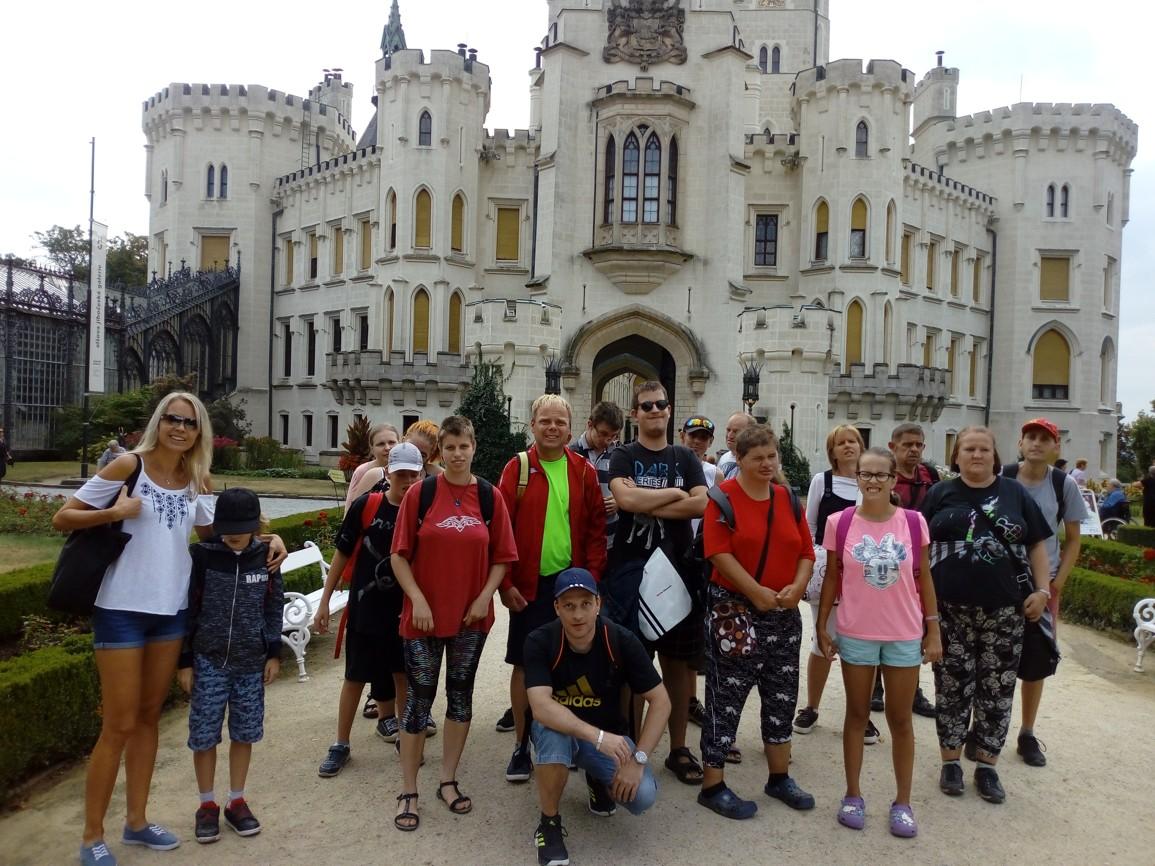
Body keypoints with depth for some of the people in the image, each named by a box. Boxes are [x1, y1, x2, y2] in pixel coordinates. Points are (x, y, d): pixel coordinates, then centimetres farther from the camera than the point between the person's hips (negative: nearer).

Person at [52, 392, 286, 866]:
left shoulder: (196, 482, 6)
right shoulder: (129, 465, -9)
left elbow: (215, 535, 16)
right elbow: (62, 519, -6)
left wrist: (268, 538, 2)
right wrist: (114, 512, -23)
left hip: (171, 611, 5)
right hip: (122, 610, -5)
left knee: (149, 717, 15)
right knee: (119, 725, 1)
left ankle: (136, 820, 29)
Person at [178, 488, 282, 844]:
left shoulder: (266, 556, -5)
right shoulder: (201, 555, -10)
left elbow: (274, 607, 4)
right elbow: (188, 609, -4)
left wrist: (274, 653, 4)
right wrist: (184, 660, -2)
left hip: (251, 662, 2)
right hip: (209, 661, -1)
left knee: (244, 733, 11)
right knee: (204, 735, 6)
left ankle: (236, 801, 27)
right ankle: (207, 804, 25)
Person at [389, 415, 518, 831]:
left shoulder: (490, 496, -1)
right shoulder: (420, 492, -6)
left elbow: (502, 556, 3)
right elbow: (400, 554, -4)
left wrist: (485, 597, -8)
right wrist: (418, 600, -12)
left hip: (471, 616, 2)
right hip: (424, 615, -2)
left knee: (460, 695, 13)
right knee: (419, 699, 5)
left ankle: (448, 781, 29)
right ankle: (408, 793, 18)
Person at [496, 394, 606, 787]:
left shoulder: (584, 471, 3)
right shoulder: (517, 468, -3)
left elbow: (597, 528, 4)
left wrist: (592, 576, -3)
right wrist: (506, 583, -9)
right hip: (529, 585, -1)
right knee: (524, 664, 6)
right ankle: (522, 745, 20)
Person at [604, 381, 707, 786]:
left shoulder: (686, 457, 11)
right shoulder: (623, 457, 3)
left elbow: (701, 504, -5)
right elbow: (626, 499, -17)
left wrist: (647, 505, -11)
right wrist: (676, 493, -8)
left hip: (679, 570, 3)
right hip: (630, 569, -3)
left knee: (680, 660, 8)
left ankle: (678, 748, 22)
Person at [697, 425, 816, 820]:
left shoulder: (788, 499, 9)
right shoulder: (725, 496, -8)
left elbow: (806, 552, 8)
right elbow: (719, 552, -16)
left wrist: (797, 587, -10)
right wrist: (757, 591, -21)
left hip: (784, 612, 6)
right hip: (732, 609, -6)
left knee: (782, 695, 16)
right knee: (725, 697, 0)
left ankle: (780, 778, 32)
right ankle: (713, 785, 12)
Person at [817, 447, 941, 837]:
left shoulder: (914, 523, -5)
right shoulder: (840, 523, -7)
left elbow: (924, 579, 2)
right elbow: (832, 578, 1)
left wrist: (933, 630, 2)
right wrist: (822, 626, 1)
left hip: (904, 635, 1)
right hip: (855, 634, 0)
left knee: (900, 719, 12)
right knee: (857, 714, 13)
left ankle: (903, 802, 26)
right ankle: (853, 795, 26)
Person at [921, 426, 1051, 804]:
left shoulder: (1015, 493, 5)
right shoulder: (940, 494, 3)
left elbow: (1036, 545, 8)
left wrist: (1042, 590, 0)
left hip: (1004, 610, 1)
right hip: (950, 609, -1)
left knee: (997, 690, 8)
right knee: (952, 687, 6)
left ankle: (987, 766, 22)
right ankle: (950, 762, 21)